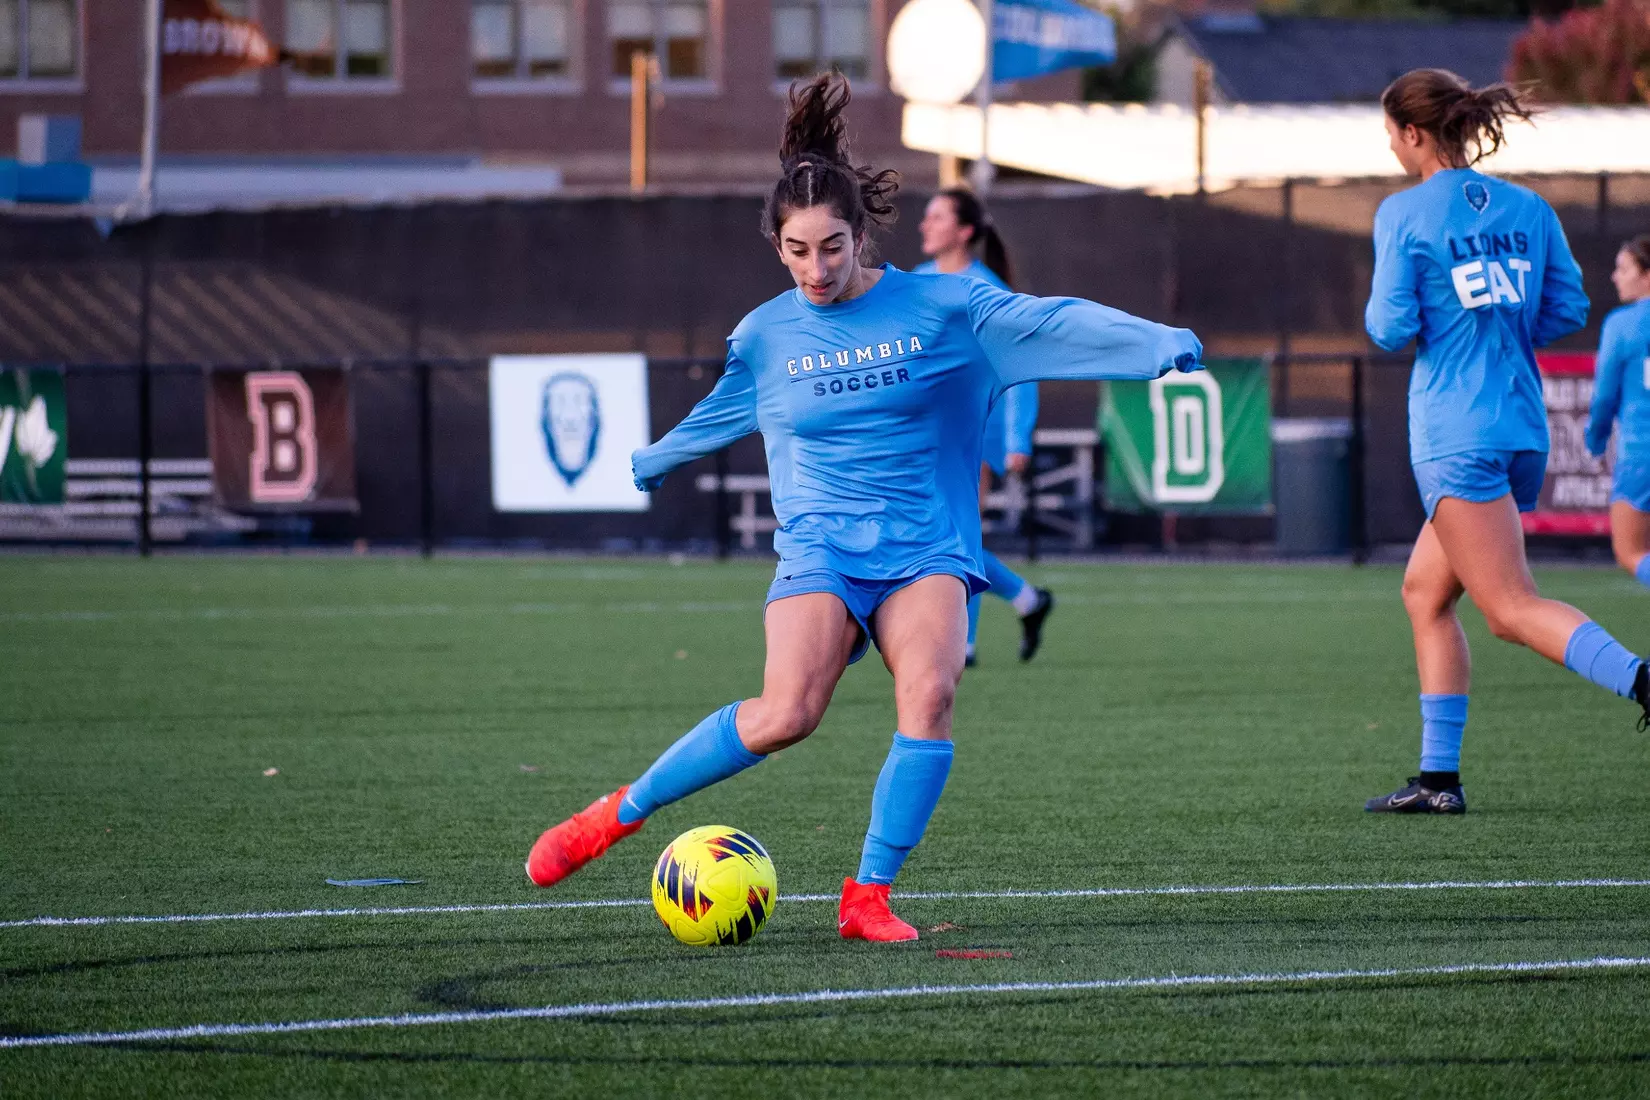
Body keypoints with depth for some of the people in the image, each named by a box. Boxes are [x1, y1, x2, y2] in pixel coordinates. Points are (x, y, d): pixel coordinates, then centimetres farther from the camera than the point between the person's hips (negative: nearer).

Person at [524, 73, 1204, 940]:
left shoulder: (940, 309, 1)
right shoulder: (767, 336, 7)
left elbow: (1051, 321, -7)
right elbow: (719, 414, 28)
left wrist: (1160, 342, -21)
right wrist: (653, 462, 45)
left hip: (925, 548, 0)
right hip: (820, 547, 0)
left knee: (930, 690, -28)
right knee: (787, 712, -24)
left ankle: (869, 897, -18)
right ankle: (622, 812, -5)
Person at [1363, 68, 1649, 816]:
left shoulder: (1404, 215, -6)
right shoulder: (1529, 209, 10)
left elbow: (1391, 329, -10)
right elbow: (1568, 310, 9)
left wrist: (1379, 314, 12)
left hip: (1456, 434, -7)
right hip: (1524, 427, 7)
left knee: (1513, 609, -11)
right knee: (1424, 593, 17)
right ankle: (1438, 777, 15)